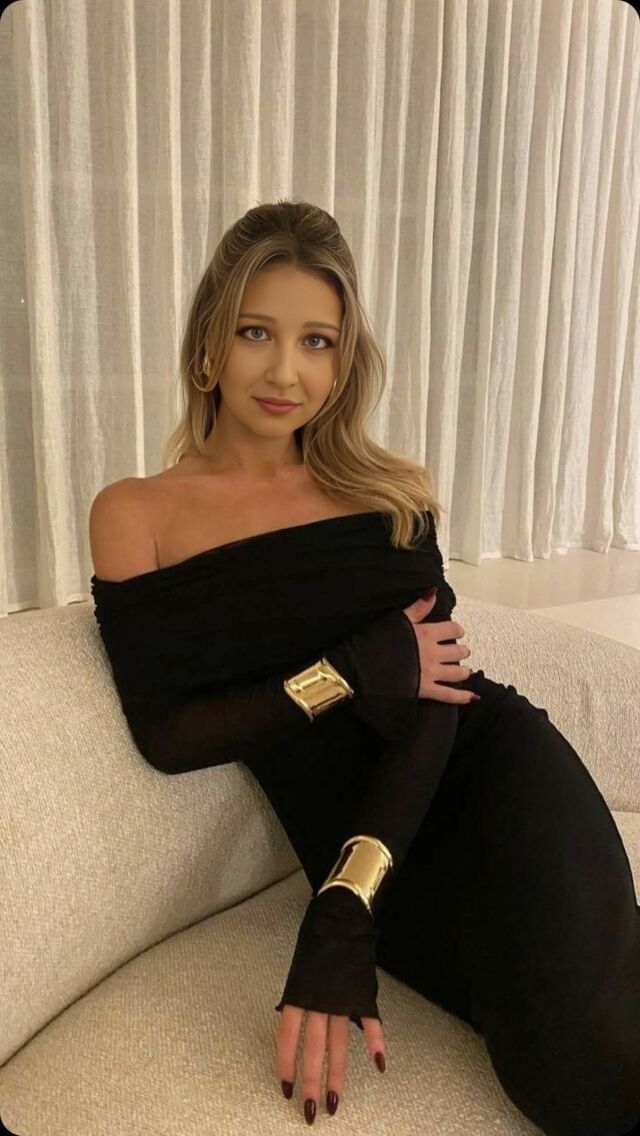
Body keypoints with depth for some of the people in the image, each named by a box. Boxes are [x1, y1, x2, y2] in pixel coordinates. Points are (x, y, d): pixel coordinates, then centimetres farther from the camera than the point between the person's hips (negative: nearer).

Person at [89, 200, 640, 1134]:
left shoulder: (393, 492, 5)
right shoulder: (135, 516, 2)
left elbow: (431, 689, -5)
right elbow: (165, 733, -4)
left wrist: (343, 913, -18)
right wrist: (349, 673, -15)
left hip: (488, 762, 1)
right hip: (365, 837, 0)